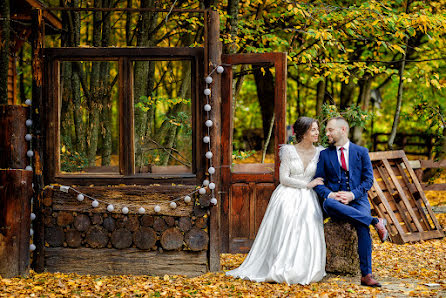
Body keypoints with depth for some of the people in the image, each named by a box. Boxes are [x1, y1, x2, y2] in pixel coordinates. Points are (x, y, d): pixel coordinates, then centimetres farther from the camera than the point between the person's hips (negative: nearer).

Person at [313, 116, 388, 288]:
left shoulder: (361, 152, 12)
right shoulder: (324, 154, 15)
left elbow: (368, 179, 5)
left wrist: (353, 194, -12)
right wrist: (329, 194, -12)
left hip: (357, 199, -1)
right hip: (335, 200, 1)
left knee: (363, 227, -32)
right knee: (328, 204, -38)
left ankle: (366, 275, -28)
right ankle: (376, 222, -27)